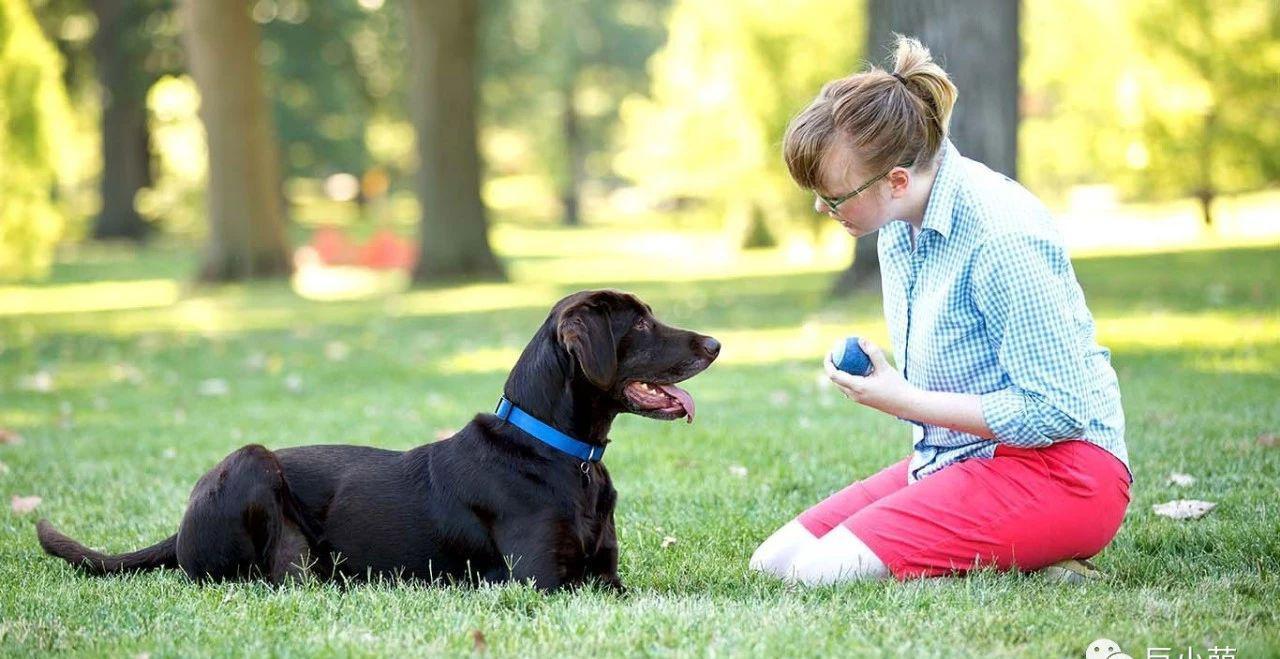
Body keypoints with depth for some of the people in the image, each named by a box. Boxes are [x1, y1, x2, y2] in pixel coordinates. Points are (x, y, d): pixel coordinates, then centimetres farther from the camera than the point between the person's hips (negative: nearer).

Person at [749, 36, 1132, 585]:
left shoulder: (1002, 238, -23)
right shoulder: (900, 220, 5)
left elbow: (1054, 410, -23)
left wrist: (903, 401, -18)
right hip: (953, 458, 10)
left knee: (824, 570, -23)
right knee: (775, 559, 0)